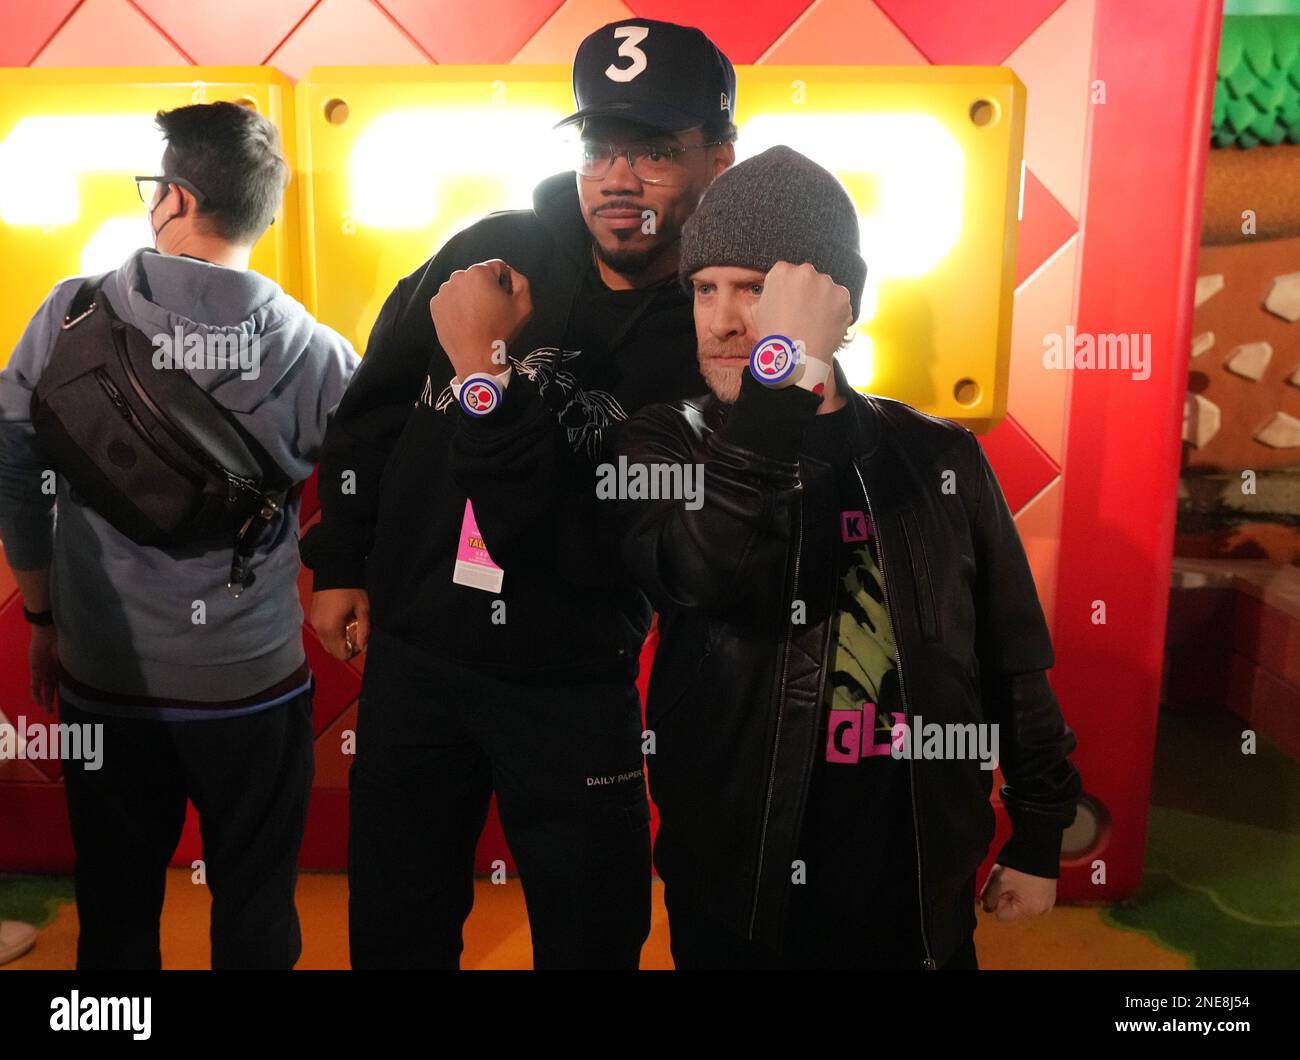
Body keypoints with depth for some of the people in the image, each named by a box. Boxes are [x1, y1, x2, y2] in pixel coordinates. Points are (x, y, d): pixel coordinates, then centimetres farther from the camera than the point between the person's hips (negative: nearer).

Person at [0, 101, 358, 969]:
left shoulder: (72, 316, -7)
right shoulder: (314, 352, -12)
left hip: (104, 680, 2)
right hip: (253, 684, -1)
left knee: (116, 914, 20)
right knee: (256, 916, 16)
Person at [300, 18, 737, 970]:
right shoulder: (493, 253, -6)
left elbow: (601, 546, -24)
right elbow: (371, 407, 7)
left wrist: (486, 370, -26)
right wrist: (339, 563, 11)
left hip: (571, 688, -2)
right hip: (408, 654, 3)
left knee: (590, 937, 16)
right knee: (394, 931, 20)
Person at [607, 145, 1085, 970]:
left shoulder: (936, 457, -1)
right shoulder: (659, 447, -6)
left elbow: (1013, 663, 5)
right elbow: (717, 579, -27)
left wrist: (1040, 837, 7)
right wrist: (788, 368, -28)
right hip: (739, 895, -1)